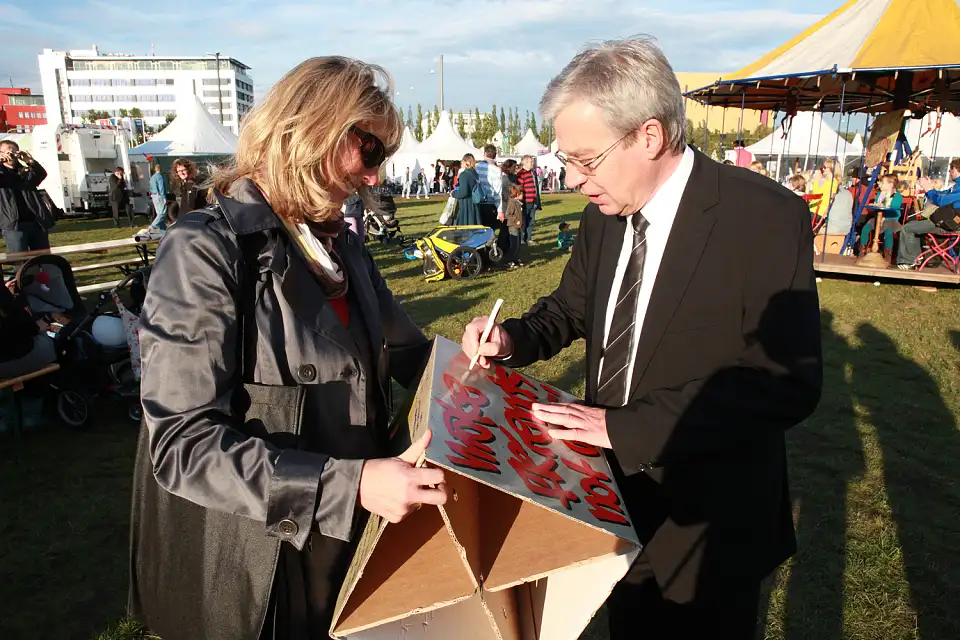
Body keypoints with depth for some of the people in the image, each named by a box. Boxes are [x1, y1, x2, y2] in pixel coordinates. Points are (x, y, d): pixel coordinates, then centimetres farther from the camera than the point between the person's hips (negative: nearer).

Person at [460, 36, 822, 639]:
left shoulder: (766, 217, -22)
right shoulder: (602, 216, -2)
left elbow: (787, 382, -25)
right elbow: (569, 309, 11)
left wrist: (623, 427, -28)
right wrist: (512, 339, -11)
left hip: (710, 522, -5)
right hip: (619, 498, 6)